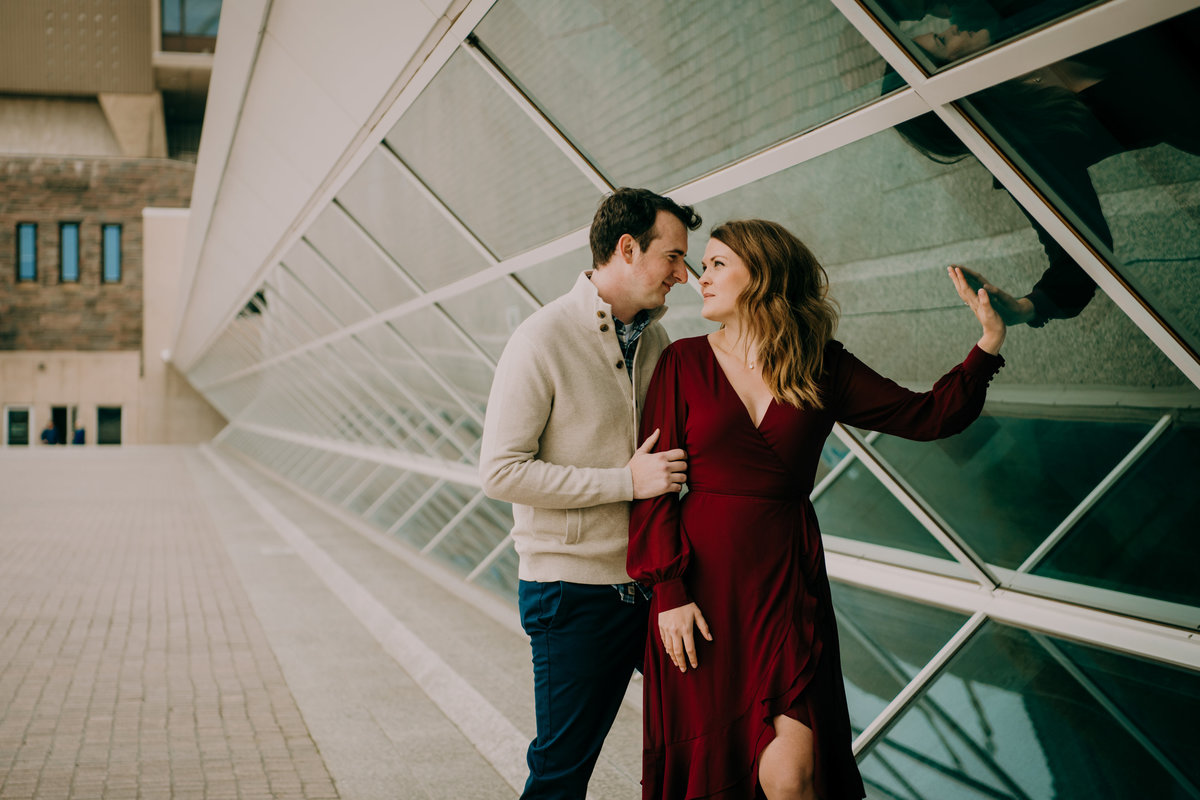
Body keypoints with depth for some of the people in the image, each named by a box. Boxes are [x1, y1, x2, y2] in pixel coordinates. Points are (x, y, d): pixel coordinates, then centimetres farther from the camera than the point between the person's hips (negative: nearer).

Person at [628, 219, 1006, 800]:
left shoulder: (823, 368, 6)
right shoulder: (684, 362, 2)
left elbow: (927, 415, 9)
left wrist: (988, 346, -5)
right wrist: (668, 592, -10)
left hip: (787, 585, 0)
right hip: (702, 584, 0)